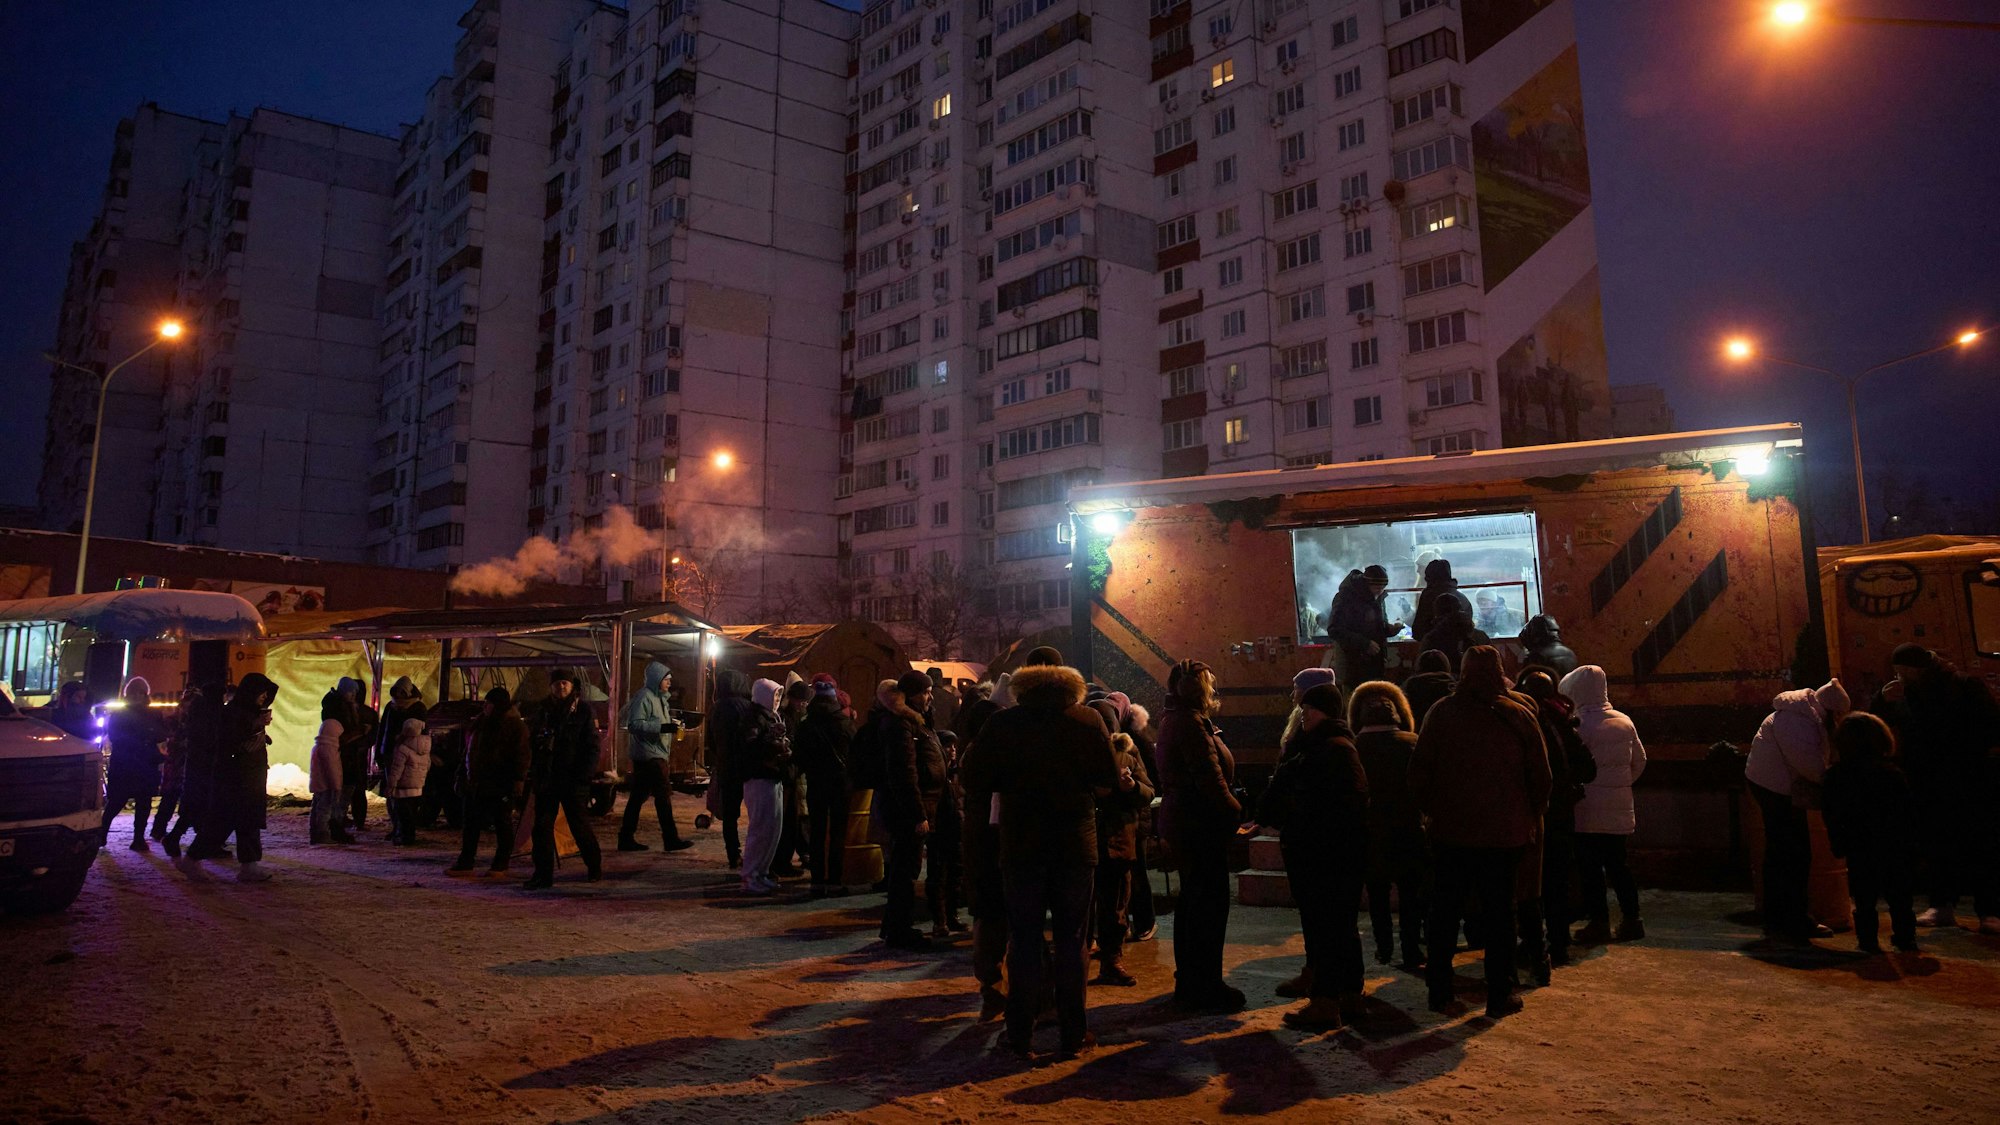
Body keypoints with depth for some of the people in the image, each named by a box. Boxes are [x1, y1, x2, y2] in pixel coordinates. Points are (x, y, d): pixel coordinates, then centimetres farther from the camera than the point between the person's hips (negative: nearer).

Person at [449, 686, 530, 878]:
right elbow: (471, 752, 23)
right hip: (477, 783, 8)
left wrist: (518, 782, -21)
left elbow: (521, 755, -14)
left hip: (501, 785, -8)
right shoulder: (482, 722, 14)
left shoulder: (515, 726, -9)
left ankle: (501, 865, 9)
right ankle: (465, 863, 12)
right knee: (471, 824, 7)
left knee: (502, 825, 1)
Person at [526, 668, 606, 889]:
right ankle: (543, 874, 8)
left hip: (573, 780, -4)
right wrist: (534, 773, 8)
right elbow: (534, 746, 18)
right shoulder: (545, 711, 11)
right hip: (546, 779, 5)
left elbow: (592, 747, -5)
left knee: (580, 825, 3)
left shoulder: (583, 711, -2)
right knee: (541, 826, 2)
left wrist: (584, 775, -14)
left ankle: (595, 867, 21)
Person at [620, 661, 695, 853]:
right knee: (663, 796, -6)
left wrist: (672, 722, 8)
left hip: (657, 754, 10)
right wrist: (663, 727, -25)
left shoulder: (659, 697, 18)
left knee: (638, 796, 10)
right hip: (649, 755, -10)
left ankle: (626, 838, 14)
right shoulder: (644, 697, -13)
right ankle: (671, 839, -2)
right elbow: (634, 724, -21)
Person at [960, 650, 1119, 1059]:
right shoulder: (1088, 720, -6)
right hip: (1076, 844, 0)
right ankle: (1073, 1035, 15)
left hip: (1021, 844, 0)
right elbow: (1110, 778, -4)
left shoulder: (1002, 723, -6)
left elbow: (975, 779, -5)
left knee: (1024, 940, 9)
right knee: (1072, 940, 9)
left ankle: (1021, 1036, 13)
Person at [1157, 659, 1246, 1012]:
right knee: (1210, 902, -4)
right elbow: (1208, 775, -21)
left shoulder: (1175, 719, 16)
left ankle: (1188, 981, 27)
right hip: (1202, 822, -11)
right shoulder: (1190, 722, -17)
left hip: (1183, 819, 11)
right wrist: (1233, 810, -15)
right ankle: (1206, 987, 2)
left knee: (1193, 899, 17)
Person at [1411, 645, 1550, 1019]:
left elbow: (1419, 773, -2)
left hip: (1451, 830, 1)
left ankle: (1440, 991, 13)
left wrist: (1431, 810, 10)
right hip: (1504, 833, 0)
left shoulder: (1441, 712, -3)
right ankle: (1500, 995, 14)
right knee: (1499, 912, 8)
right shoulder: (1519, 715, -3)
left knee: (1445, 910, 9)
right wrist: (1530, 817, 13)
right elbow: (1541, 776, 2)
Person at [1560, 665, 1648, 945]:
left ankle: (1599, 923, 5)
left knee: (1589, 867, 2)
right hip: (1620, 808, 6)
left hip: (1589, 809, -6)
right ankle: (1631, 920, 19)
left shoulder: (1580, 724, -15)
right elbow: (1639, 761, 13)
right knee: (1617, 865, 16)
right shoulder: (1624, 722, 5)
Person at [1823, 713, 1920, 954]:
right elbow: (1910, 812, 5)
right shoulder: (1894, 773, 3)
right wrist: (1911, 842, 12)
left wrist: (1838, 845, 5)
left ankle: (1868, 939, 4)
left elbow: (1833, 816, -2)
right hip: (1898, 846, 2)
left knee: (1864, 897, 5)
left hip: (1861, 849, -2)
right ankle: (1905, 937, 19)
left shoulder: (1835, 775, -3)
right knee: (1899, 896, 13)